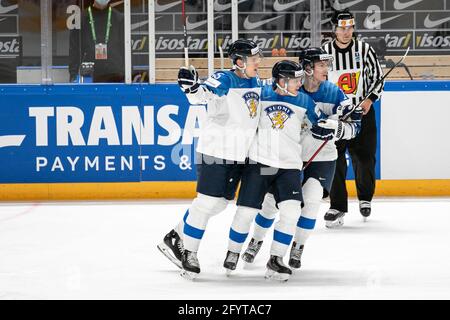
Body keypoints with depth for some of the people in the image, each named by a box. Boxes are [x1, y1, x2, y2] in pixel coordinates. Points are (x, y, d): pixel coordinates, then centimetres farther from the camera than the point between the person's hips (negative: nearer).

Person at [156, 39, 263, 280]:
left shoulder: (255, 82, 10)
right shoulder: (223, 80, -15)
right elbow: (203, 95, -33)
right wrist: (192, 87, -53)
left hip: (239, 155, 8)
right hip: (215, 150, -8)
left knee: (220, 203, 12)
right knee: (207, 201, -7)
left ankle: (175, 238, 25)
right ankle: (188, 252, 4)